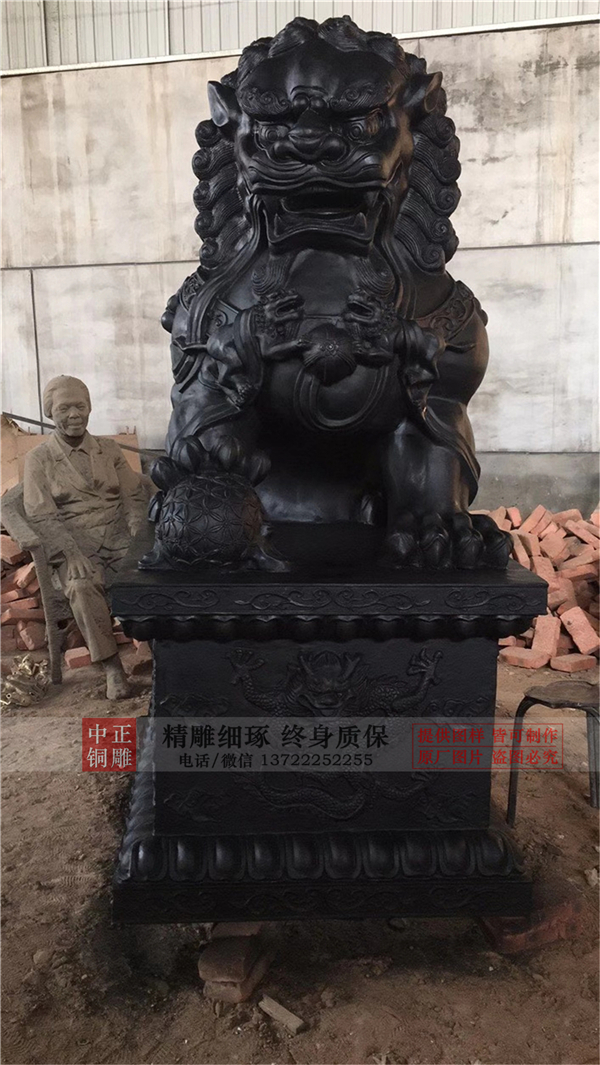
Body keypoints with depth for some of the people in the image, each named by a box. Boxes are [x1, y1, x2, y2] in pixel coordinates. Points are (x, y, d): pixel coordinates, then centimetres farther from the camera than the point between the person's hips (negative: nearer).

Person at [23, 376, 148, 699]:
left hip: (118, 534, 2)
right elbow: (41, 515, -5)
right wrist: (72, 552, -21)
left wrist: (138, 529, -12)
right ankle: (112, 668, -24)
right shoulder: (38, 460, 5)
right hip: (74, 543, -2)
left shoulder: (109, 449, 15)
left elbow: (135, 494, 9)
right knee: (82, 586, -34)